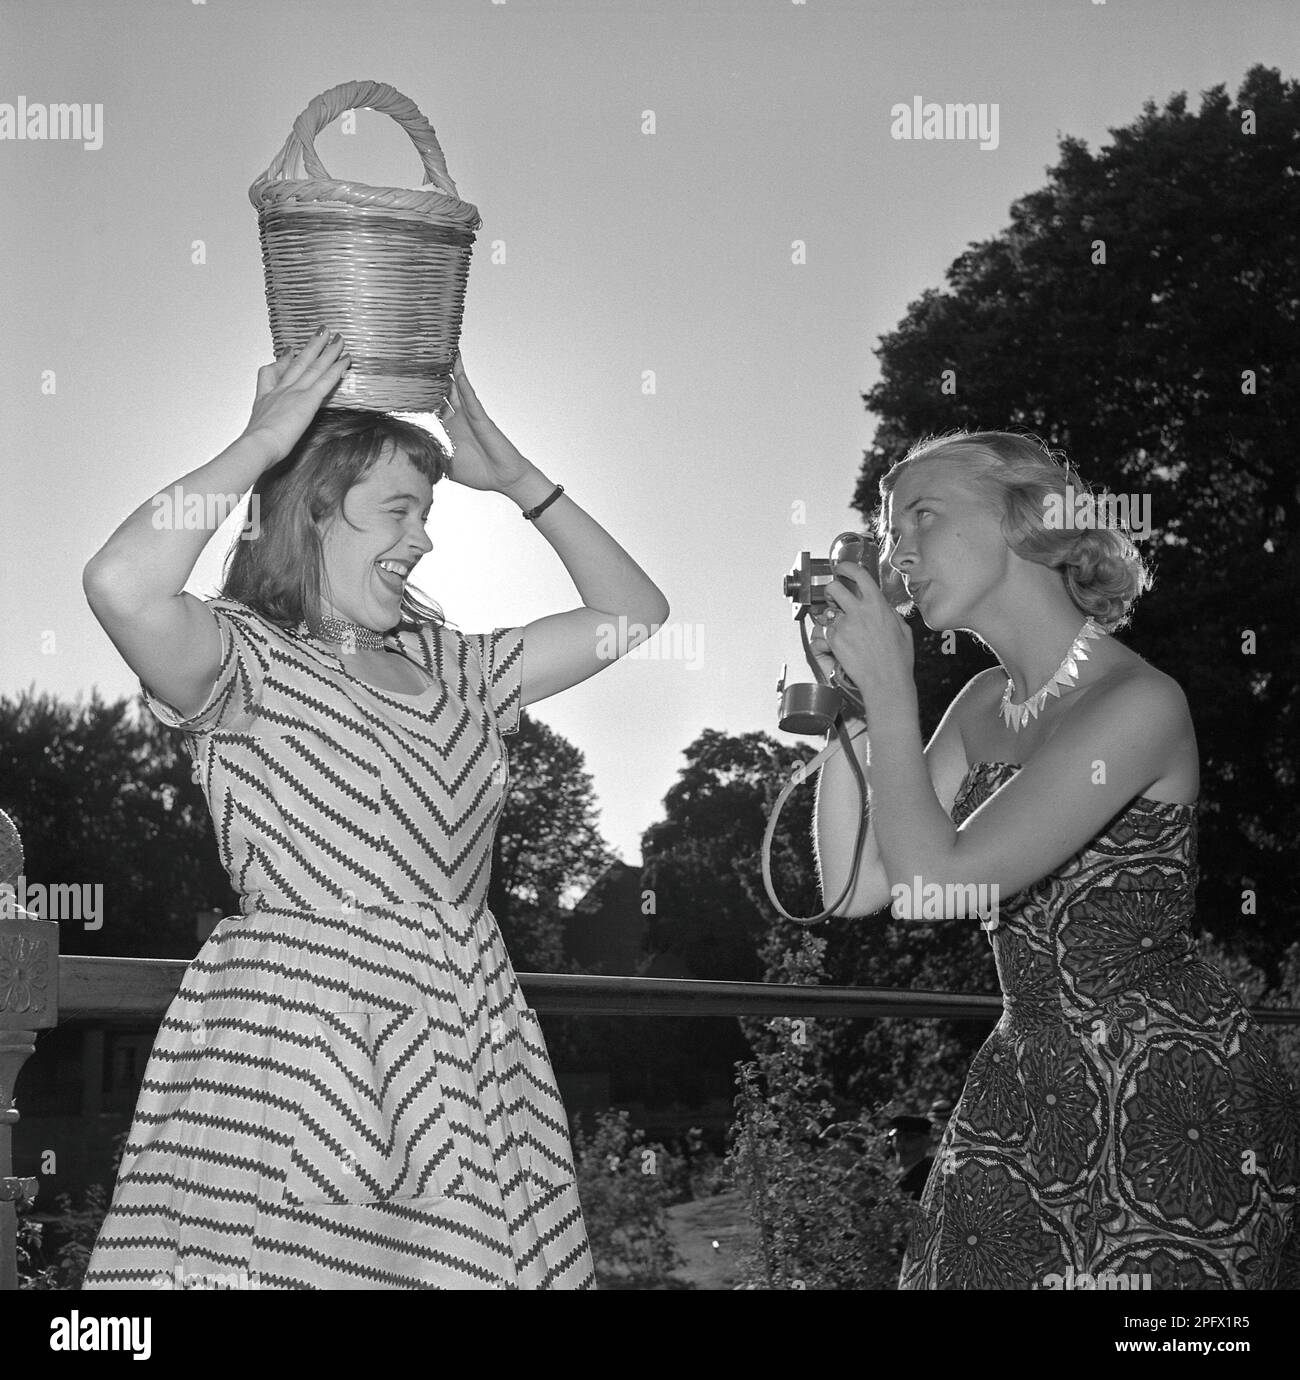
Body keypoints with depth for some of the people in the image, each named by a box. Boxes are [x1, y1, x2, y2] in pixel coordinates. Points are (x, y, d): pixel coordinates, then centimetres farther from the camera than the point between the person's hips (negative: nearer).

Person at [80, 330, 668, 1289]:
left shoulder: (449, 667, 19)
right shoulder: (247, 661, -1)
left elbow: (634, 611, 24)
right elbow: (121, 586, -23)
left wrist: (519, 481, 17)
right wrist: (260, 445, -10)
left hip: (469, 1058, 6)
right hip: (295, 1054, -6)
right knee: (280, 1264, -11)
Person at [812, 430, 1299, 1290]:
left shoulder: (1138, 703, -17)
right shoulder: (986, 707, 7)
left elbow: (933, 886, -21)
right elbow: (857, 889, 4)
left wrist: (889, 690, -15)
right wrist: (846, 701, -1)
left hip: (1171, 1101, -7)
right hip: (1028, 1088, 7)